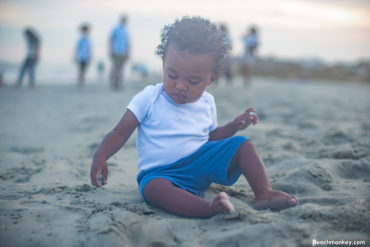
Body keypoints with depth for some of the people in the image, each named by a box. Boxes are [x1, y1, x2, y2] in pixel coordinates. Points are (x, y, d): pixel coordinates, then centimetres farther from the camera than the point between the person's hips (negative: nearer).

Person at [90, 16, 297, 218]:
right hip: (162, 171, -4)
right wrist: (100, 157, -18)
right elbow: (120, 133, -5)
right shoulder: (149, 99, -6)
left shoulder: (207, 103, 7)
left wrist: (234, 126, 5)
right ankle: (210, 208, -56)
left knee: (243, 144, -7)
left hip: (203, 162, 5)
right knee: (152, 187, -39)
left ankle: (264, 194, -13)